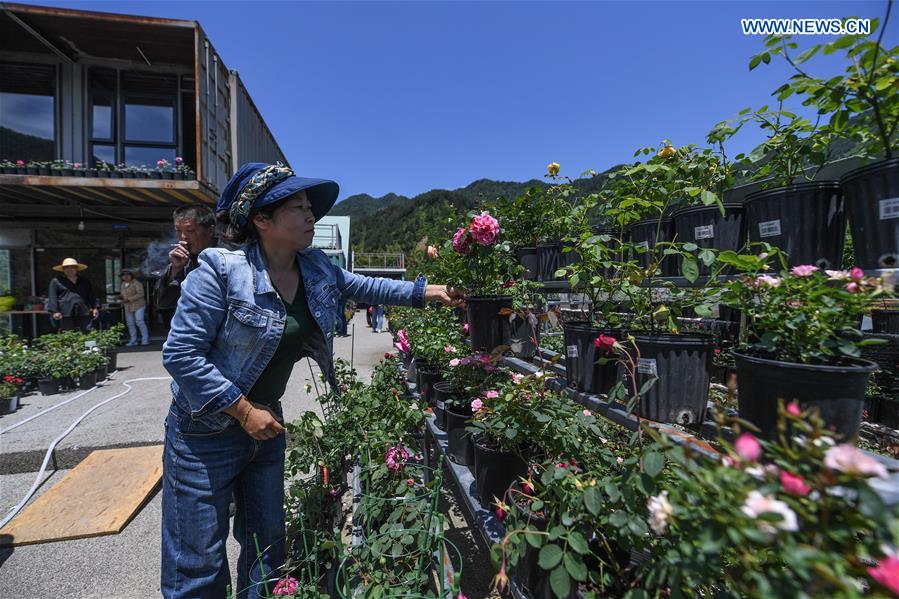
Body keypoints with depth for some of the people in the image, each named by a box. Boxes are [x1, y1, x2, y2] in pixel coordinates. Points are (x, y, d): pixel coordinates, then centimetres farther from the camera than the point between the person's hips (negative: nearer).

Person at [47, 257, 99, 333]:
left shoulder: (85, 282, 20)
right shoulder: (56, 281, 9)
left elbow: (92, 296, 21)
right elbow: (52, 298, 3)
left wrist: (95, 308, 10)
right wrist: (54, 311, -7)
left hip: (84, 313, 2)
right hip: (65, 314, -2)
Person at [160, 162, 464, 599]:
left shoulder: (316, 269, -3)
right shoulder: (220, 271, -22)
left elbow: (364, 287, 11)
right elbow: (181, 354, -20)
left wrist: (425, 291, 4)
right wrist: (243, 410, -19)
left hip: (266, 422, 6)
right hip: (207, 430, -6)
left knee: (267, 547, 21)